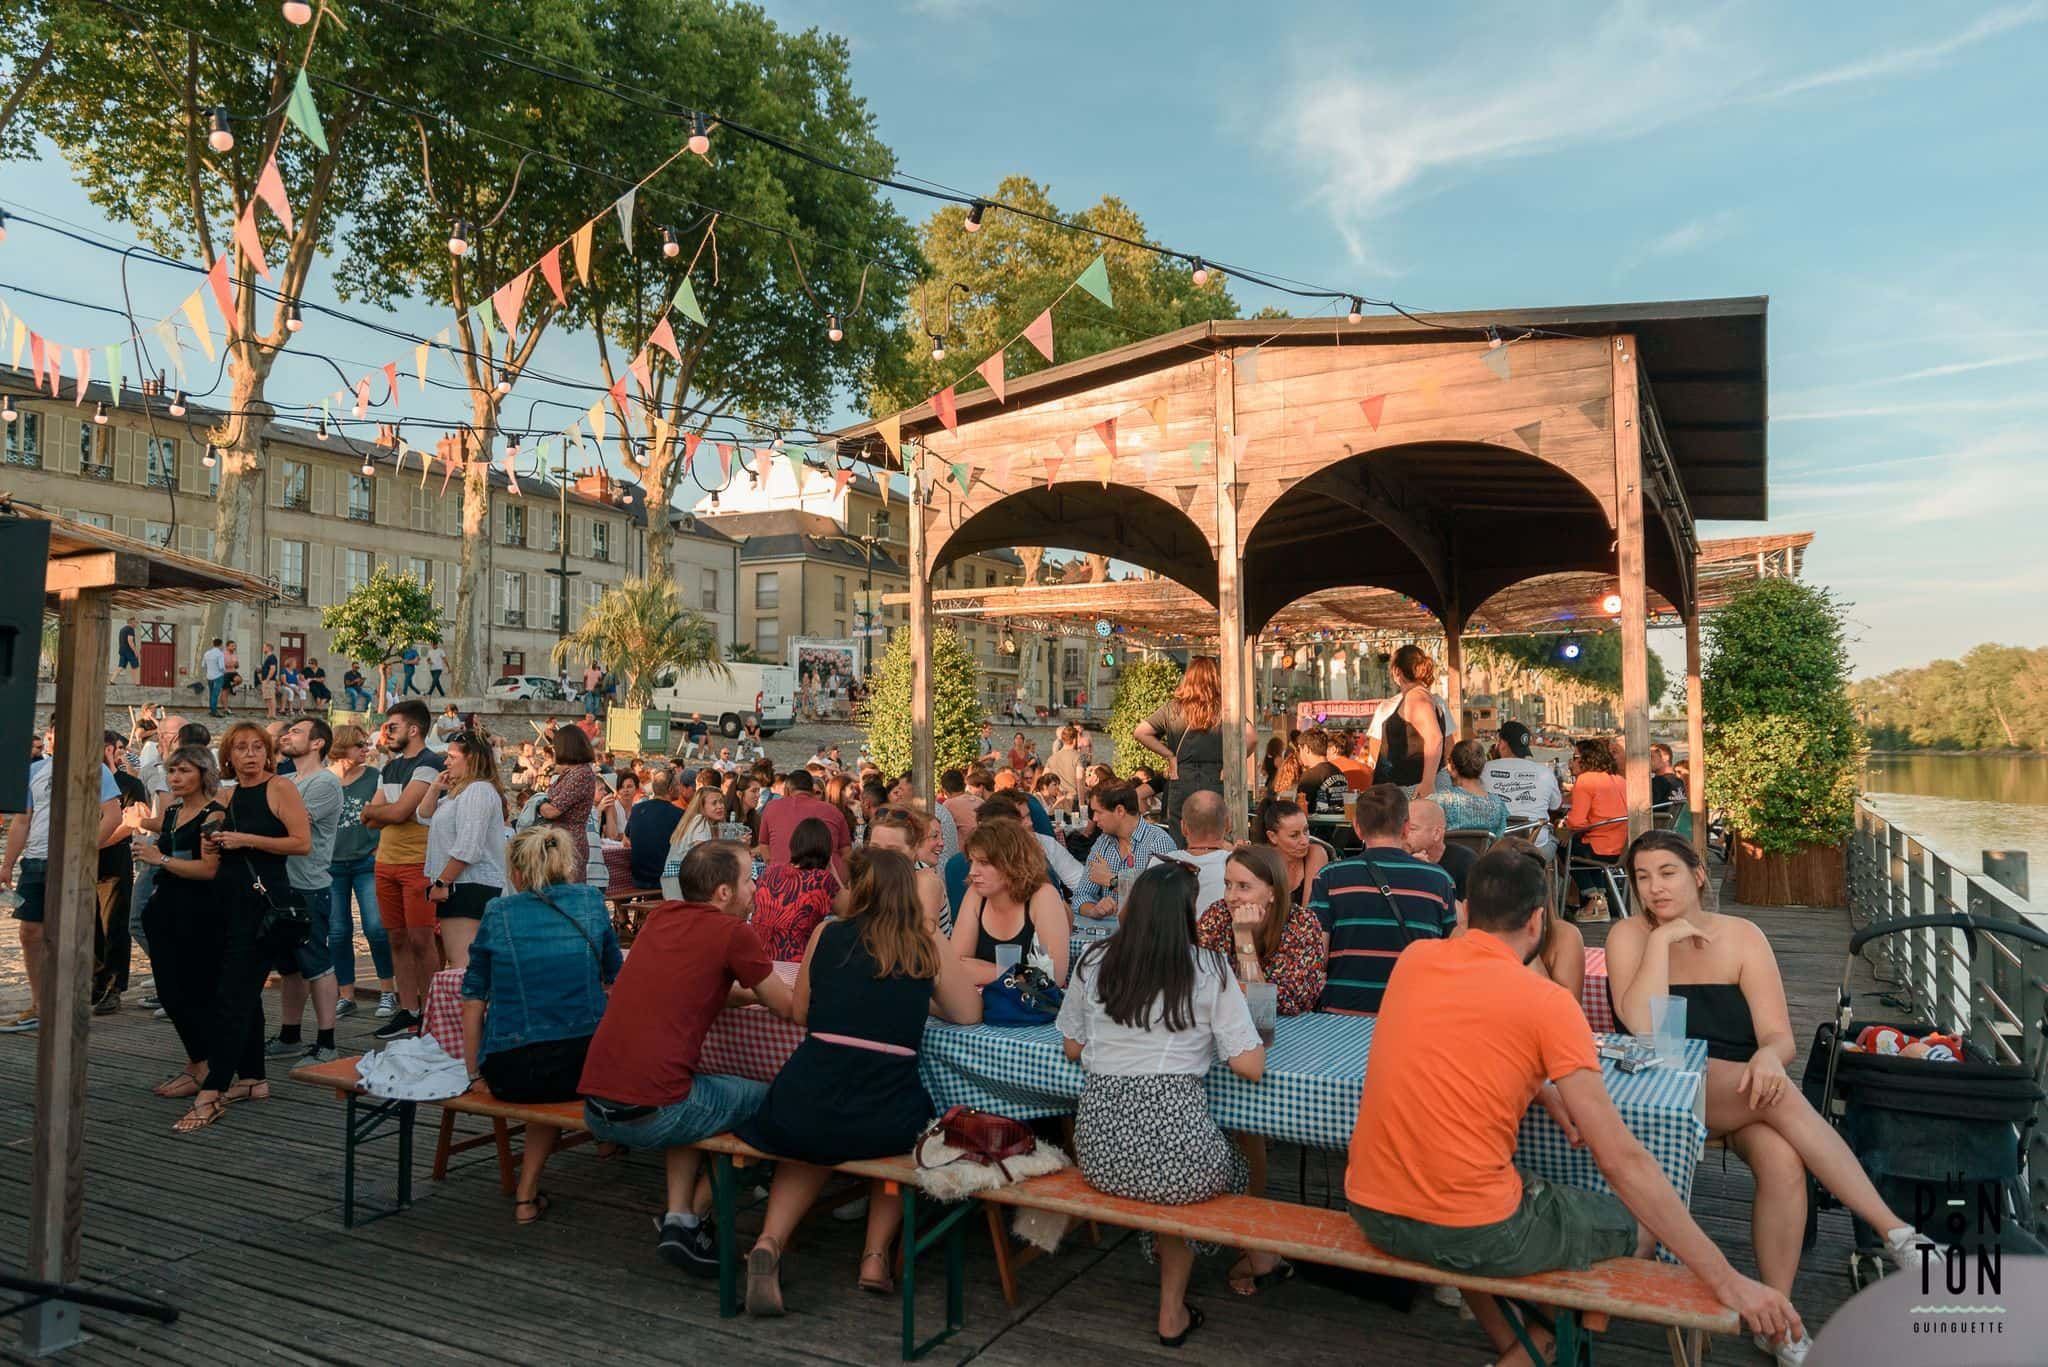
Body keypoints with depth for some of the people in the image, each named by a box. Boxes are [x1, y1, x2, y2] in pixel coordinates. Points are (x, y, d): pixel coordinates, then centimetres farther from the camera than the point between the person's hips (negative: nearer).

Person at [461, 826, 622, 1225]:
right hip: (586, 1065, 0)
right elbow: (615, 976, 18)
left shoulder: (497, 912, 3)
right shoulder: (591, 901, 6)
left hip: (511, 1074, 0)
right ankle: (527, 1192, 32)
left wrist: (474, 1075, 16)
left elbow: (473, 998, 6)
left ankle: (527, 1195, 31)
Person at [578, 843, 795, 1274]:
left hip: (594, 1109, 7)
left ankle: (679, 1217, 18)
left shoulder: (660, 917, 13)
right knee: (763, 1097, 14)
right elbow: (786, 1008, 5)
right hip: (653, 1114, -7)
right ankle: (692, 1215, 23)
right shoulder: (733, 932, -6)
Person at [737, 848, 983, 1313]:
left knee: (813, 1150, 36)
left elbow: (799, 1013, 15)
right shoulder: (929, 947, 3)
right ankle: (876, 1254, 21)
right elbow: (969, 1014, 9)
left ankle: (770, 1242, 11)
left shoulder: (826, 933, 6)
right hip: (885, 1121, -1)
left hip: (802, 1111, 1)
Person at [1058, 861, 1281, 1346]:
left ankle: (1175, 1311, 36)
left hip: (1099, 1155, 3)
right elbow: (1250, 1067, -3)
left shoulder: (1094, 962, 5)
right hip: (1173, 1145, -3)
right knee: (1236, 1163, 30)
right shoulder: (1208, 969, -2)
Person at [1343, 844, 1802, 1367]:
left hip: (1369, 1212, 5)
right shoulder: (1548, 1003, -12)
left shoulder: (1414, 960, 2)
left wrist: (1541, 1088, 9)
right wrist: (1727, 1280, -6)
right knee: (1640, 1226, 19)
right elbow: (1623, 1159, -11)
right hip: (1471, 1234, -5)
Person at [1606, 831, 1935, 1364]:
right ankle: (1894, 1231, -23)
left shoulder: (1741, 936, 1)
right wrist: (1662, 940, -20)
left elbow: (1780, 1037, -5)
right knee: (1782, 1094, -30)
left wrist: (1768, 1056, -30)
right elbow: (1643, 1028, -19)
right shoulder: (1629, 935, -5)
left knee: (1782, 1158, -30)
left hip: (1743, 1090, 3)